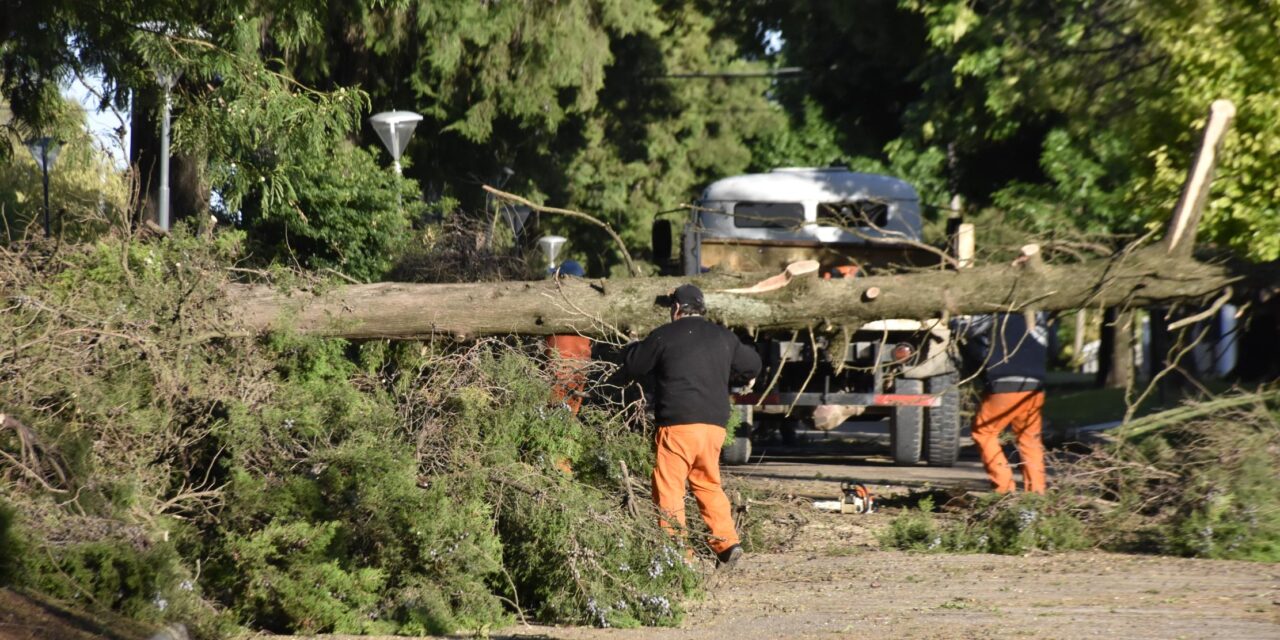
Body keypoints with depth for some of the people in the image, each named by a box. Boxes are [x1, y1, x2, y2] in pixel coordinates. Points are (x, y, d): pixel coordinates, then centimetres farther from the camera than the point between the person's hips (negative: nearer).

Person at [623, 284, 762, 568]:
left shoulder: (664, 336, -2)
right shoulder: (724, 337, 13)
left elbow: (632, 366, 8)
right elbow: (752, 365, 26)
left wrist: (635, 347, 29)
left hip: (678, 424, -5)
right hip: (715, 425, 6)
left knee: (669, 487, -1)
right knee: (708, 483, 18)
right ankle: (727, 542, 8)